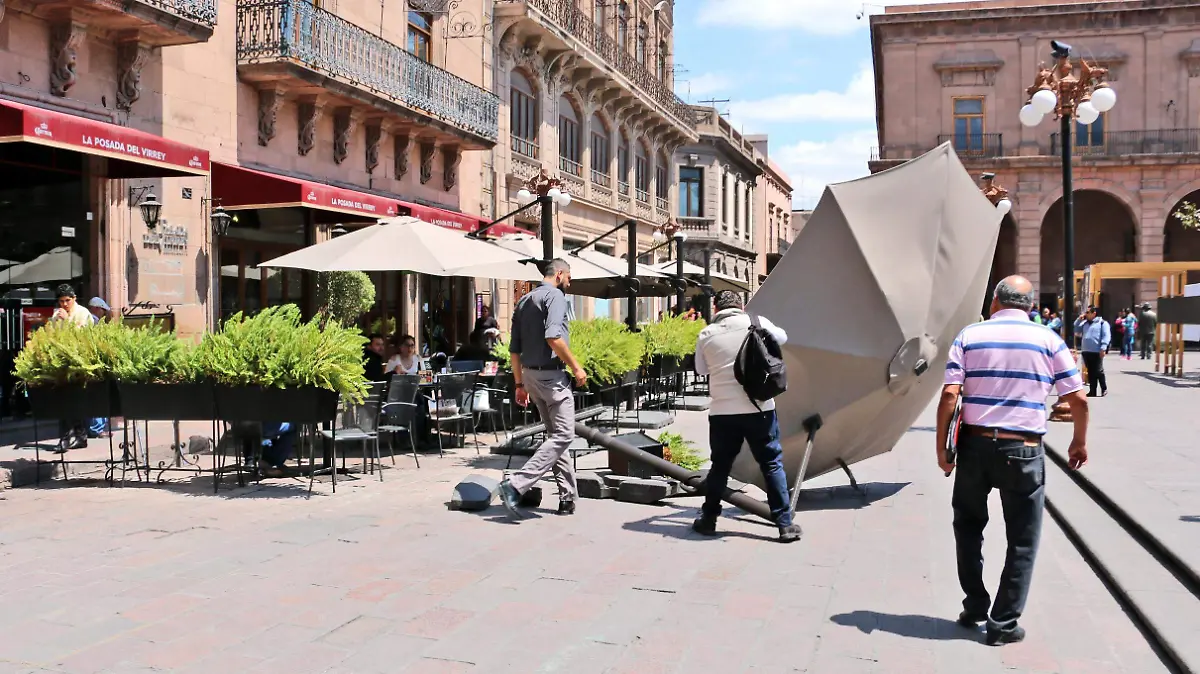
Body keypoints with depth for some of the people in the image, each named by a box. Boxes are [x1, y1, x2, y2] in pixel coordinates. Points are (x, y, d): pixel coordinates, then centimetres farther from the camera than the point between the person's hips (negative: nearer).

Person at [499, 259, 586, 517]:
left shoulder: (524, 301, 17)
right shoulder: (555, 296, -8)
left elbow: (514, 348, 17)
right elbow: (553, 337, -23)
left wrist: (520, 384, 21)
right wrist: (576, 367, -14)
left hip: (530, 373, 9)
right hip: (551, 373, -9)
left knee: (556, 435, 15)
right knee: (563, 436, -8)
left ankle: (568, 498, 15)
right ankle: (517, 484, -19)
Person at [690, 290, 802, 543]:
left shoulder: (706, 334, 4)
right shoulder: (756, 322, -1)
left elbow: (701, 369, 17)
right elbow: (782, 337, 19)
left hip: (722, 411, 2)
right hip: (759, 408, -1)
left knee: (720, 466, 15)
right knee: (772, 465, 6)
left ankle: (708, 519, 23)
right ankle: (785, 524, 6)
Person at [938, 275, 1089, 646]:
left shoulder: (969, 335, 2)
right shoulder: (1048, 340, 2)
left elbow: (949, 395, -7)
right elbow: (1078, 399, 1)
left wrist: (941, 447, 0)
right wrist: (1080, 442, 17)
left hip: (975, 444, 1)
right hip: (1023, 449, -1)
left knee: (969, 526, 21)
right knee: (1022, 540, 11)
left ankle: (974, 607, 25)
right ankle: (1003, 623, 13)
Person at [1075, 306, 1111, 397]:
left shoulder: (1102, 323, -3)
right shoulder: (1085, 323, 19)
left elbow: (1106, 336, -10)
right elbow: (1077, 329, 24)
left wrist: (1103, 348, -19)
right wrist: (1079, 319, 12)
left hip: (1097, 352, -7)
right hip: (1086, 351, 7)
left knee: (1098, 371, -4)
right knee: (1090, 372, 9)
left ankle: (1104, 389, 11)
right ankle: (1092, 391, 12)